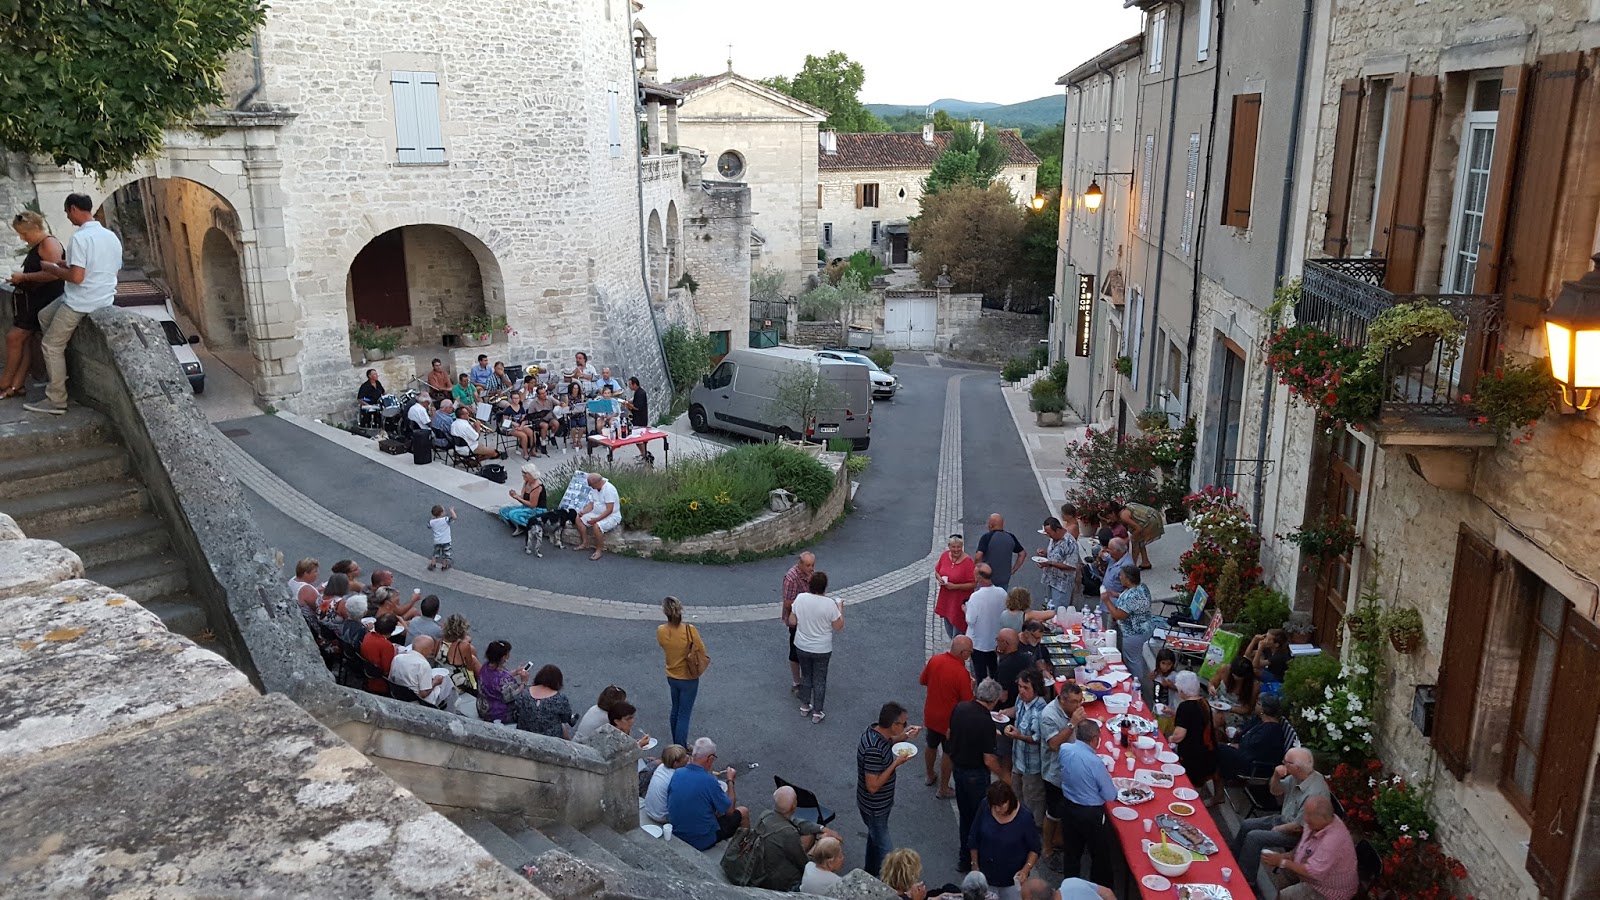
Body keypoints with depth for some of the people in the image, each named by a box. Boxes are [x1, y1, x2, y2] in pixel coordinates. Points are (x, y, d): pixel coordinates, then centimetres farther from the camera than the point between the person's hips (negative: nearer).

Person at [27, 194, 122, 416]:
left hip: (81, 302, -9)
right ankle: (57, 371, 26)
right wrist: (65, 263, 19)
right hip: (103, 296, 9)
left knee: (51, 346, 1)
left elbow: (77, 277, -25)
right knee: (44, 316, 25)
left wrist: (51, 268, -8)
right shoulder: (111, 236, 7)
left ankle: (56, 401, 3)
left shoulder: (80, 238, -20)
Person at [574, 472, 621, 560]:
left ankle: (599, 550, -17)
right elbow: (591, 504, 10)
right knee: (579, 519, 1)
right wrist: (583, 511, -9)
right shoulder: (595, 488, 4)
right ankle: (585, 543, 9)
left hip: (611, 516, -9)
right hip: (597, 514, 9)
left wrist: (596, 519, -31)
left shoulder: (609, 489, -25)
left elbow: (609, 510, -28)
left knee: (596, 526, -34)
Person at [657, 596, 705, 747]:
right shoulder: (690, 630, -25)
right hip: (688, 679, -5)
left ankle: (677, 745, 37)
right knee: (684, 716, 3)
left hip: (671, 677, 5)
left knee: (675, 711, 23)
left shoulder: (661, 631, -14)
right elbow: (701, 651, -15)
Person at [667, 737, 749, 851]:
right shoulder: (709, 781, -27)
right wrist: (730, 780, -1)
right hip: (702, 842, -6)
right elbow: (730, 810, -13)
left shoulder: (677, 774, -10)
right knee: (743, 812, 15)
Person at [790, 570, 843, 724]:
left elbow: (792, 622, -4)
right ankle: (817, 713, 24)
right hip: (822, 650, -3)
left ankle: (804, 706, 38)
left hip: (802, 647, 3)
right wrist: (840, 609, 1)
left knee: (806, 676, 24)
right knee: (819, 680, 14)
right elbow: (838, 627, -12)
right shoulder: (829, 604, -23)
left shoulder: (800, 598, -15)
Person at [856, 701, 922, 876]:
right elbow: (872, 786, -33)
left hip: (881, 803, 10)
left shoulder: (875, 730, -10)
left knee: (875, 836, 29)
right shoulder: (874, 750, -37)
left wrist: (903, 737, -4)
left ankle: (870, 872, 50)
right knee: (885, 849, 4)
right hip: (874, 807, -10)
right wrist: (896, 763, -30)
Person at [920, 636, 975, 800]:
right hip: (950, 719, -6)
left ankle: (930, 776, 49)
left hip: (930, 714, 6)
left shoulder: (935, 660, -12)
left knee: (932, 746, 28)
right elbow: (968, 702, -21)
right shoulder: (961, 673, -30)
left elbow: (922, 681, 4)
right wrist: (971, 686, -4)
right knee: (949, 754, 15)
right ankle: (943, 789, 28)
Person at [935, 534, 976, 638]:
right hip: (945, 599, 6)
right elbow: (937, 570, 12)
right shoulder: (944, 555, -3)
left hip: (960, 601, -6)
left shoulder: (968, 562, -19)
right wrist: (940, 579, -9)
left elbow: (973, 584, -18)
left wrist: (955, 586, -23)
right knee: (949, 632, 20)